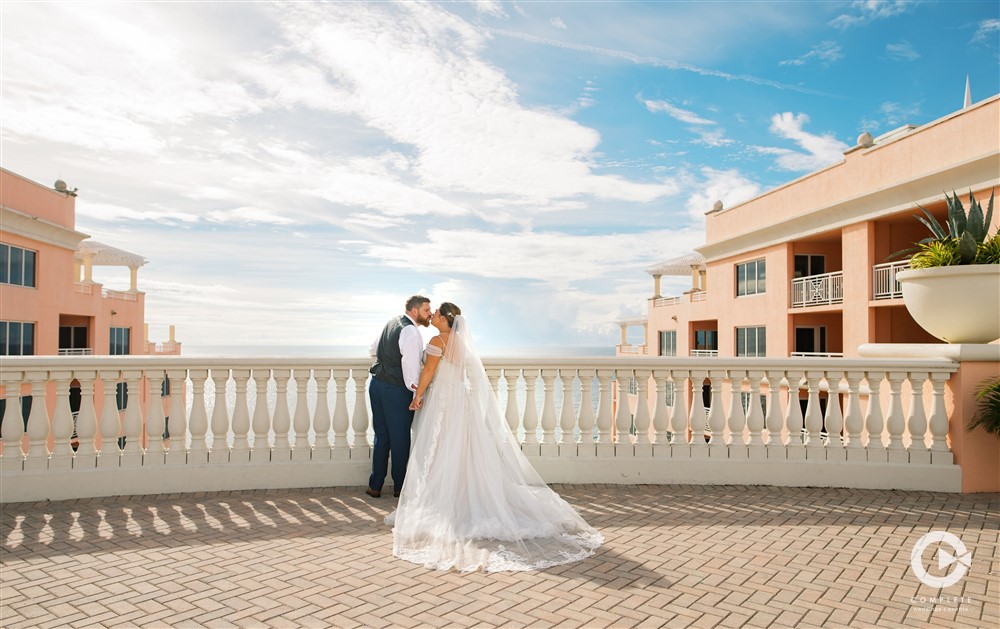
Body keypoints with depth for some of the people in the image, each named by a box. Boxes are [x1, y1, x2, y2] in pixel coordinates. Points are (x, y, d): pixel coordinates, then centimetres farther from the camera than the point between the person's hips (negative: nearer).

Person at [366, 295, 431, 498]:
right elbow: (411, 369, -23)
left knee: (381, 436, 15)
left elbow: (373, 349, 23)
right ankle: (400, 487, 21)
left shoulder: (392, 322, 10)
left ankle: (375, 486, 21)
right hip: (396, 390, -8)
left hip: (377, 384, 8)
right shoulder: (411, 332, -17)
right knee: (400, 439, 7)